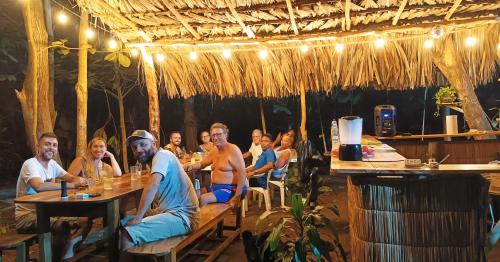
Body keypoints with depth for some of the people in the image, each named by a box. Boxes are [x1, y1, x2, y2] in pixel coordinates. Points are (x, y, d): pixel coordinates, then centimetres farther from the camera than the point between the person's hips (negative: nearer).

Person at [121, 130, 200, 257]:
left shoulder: (162, 155, -11)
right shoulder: (154, 160, 18)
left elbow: (153, 185, -28)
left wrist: (138, 217, -25)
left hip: (182, 215, -10)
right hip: (166, 211, 10)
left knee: (128, 234, -24)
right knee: (121, 223, 10)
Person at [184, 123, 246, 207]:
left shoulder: (233, 150, -15)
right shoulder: (214, 151, 10)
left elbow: (242, 173, -20)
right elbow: (202, 164, 24)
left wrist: (237, 196, -26)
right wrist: (191, 166, 1)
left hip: (230, 189, -9)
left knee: (202, 199, -25)